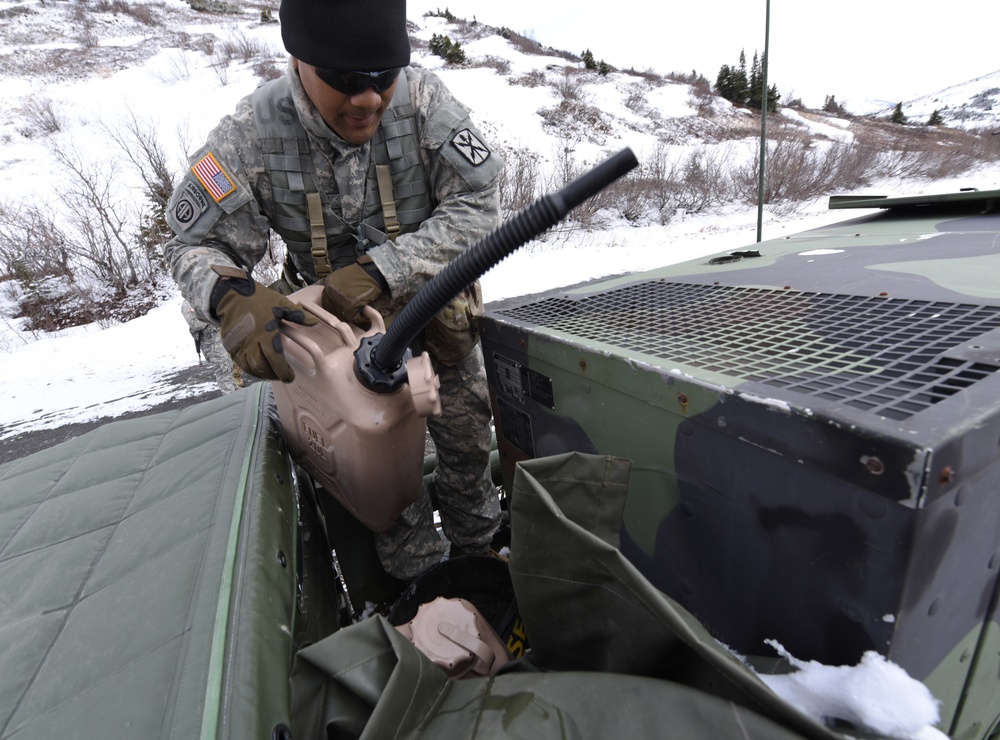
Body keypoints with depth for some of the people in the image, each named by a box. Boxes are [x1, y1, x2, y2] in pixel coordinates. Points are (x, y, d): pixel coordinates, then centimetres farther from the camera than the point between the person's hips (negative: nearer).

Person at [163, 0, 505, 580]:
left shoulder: (423, 99, -22)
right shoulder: (252, 134, -21)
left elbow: (478, 206, -25)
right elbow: (196, 244, -15)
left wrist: (378, 270, -36)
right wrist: (233, 297, -40)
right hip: (344, 318, 0)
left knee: (466, 439, 15)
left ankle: (477, 547, 46)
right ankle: (420, 584, 35)